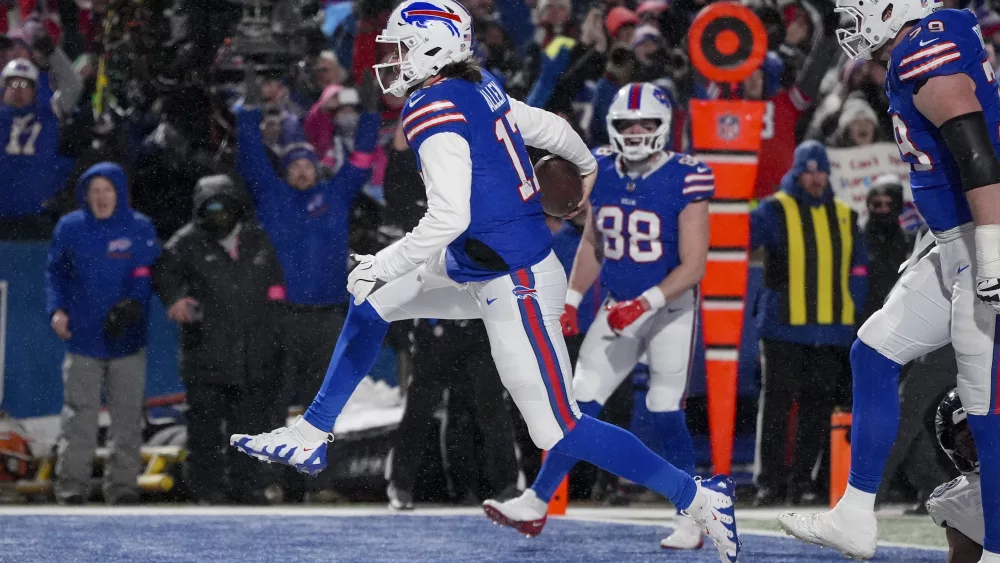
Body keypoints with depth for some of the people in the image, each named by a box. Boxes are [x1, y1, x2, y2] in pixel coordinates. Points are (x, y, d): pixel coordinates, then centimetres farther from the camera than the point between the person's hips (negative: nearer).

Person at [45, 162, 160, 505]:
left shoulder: (139, 229, 1)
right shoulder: (69, 228, 5)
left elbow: (147, 275, -2)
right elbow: (55, 272, 12)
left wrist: (132, 304, -19)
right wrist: (57, 309, -3)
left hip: (128, 340, 0)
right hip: (82, 338, 0)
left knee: (128, 417, 4)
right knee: (79, 415, -4)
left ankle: (122, 485, 11)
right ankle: (72, 484, 0)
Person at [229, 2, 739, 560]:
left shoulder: (435, 112, -19)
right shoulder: (481, 90, 6)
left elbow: (448, 219, -26)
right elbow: (549, 127, 21)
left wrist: (382, 265, -16)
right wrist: (587, 164, 43)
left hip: (517, 289, -10)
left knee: (560, 432, -5)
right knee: (372, 305, 15)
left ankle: (700, 497, 1)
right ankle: (310, 439, 21)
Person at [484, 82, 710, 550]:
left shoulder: (685, 181, -18)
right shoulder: (602, 172, -1)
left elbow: (693, 265, -18)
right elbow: (591, 245, 13)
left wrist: (645, 304, -26)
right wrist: (572, 299, 4)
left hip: (672, 309, -5)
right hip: (620, 307, 5)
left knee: (665, 413, -8)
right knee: (581, 402, 0)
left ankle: (691, 517, 5)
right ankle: (537, 501, 1)